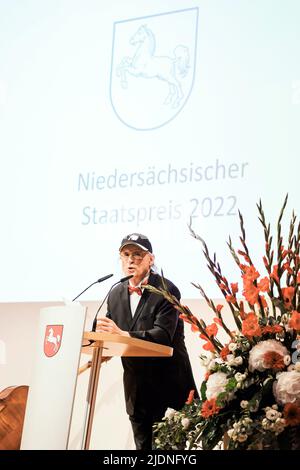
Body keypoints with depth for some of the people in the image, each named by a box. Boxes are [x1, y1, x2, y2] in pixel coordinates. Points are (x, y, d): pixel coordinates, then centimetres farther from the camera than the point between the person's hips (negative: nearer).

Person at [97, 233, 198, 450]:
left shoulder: (166, 290, -12)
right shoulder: (115, 294, 6)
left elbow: (163, 334, -24)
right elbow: (111, 335, 11)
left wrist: (122, 334, -34)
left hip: (169, 382, -5)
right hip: (136, 386, 5)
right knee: (143, 444, 12)